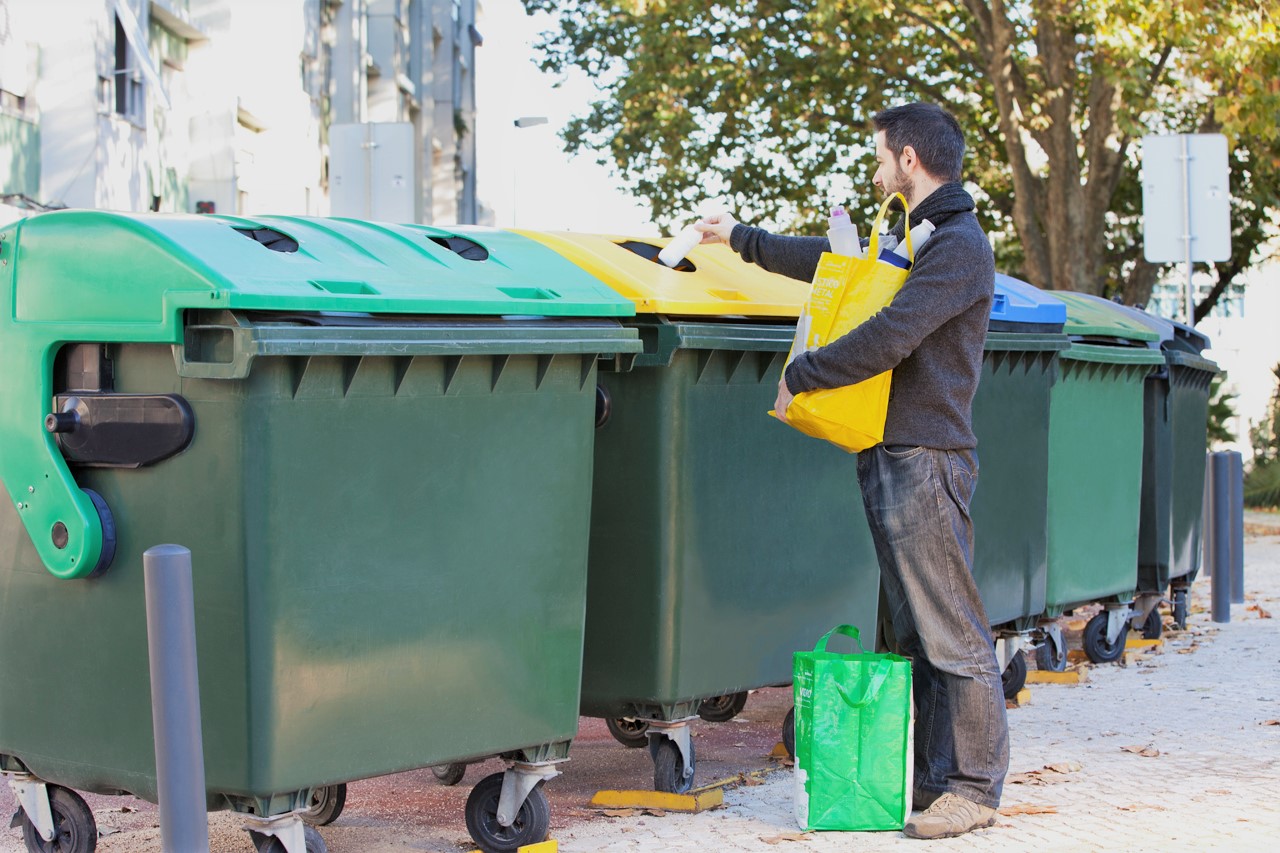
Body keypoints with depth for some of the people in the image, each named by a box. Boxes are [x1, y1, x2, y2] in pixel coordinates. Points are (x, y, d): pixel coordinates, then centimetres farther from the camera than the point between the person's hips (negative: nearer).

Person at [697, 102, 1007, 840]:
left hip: (925, 460, -10)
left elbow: (889, 338, -20)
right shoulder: (908, 241, 21)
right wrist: (741, 238, 42)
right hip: (890, 457, 10)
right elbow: (829, 259, 36)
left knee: (954, 635, -6)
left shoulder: (959, 246, -11)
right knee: (916, 632, 10)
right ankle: (935, 777, 14)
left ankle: (975, 787, -2)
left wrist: (799, 376, -11)